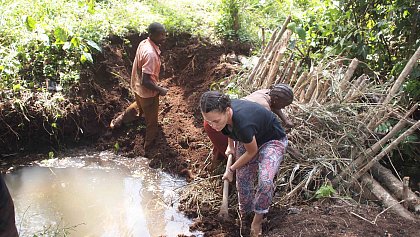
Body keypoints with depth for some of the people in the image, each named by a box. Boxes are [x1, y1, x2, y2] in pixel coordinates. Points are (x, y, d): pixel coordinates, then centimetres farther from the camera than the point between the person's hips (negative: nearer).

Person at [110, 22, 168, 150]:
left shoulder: (143, 43, -7)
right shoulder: (150, 54, -35)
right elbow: (145, 81, -35)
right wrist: (160, 90, -20)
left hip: (137, 88, 8)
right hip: (148, 93, -8)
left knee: (139, 106, 39)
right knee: (152, 121, 16)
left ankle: (118, 120, 50)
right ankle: (149, 146, 36)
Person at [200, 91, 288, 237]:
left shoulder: (243, 123, -43)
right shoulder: (223, 113, -23)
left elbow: (252, 152, -22)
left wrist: (231, 170, -9)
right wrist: (230, 146, 13)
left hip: (273, 141, -6)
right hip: (249, 140, 7)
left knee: (265, 181, -25)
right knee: (242, 180, 2)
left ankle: (257, 220, -1)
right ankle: (245, 214, 26)